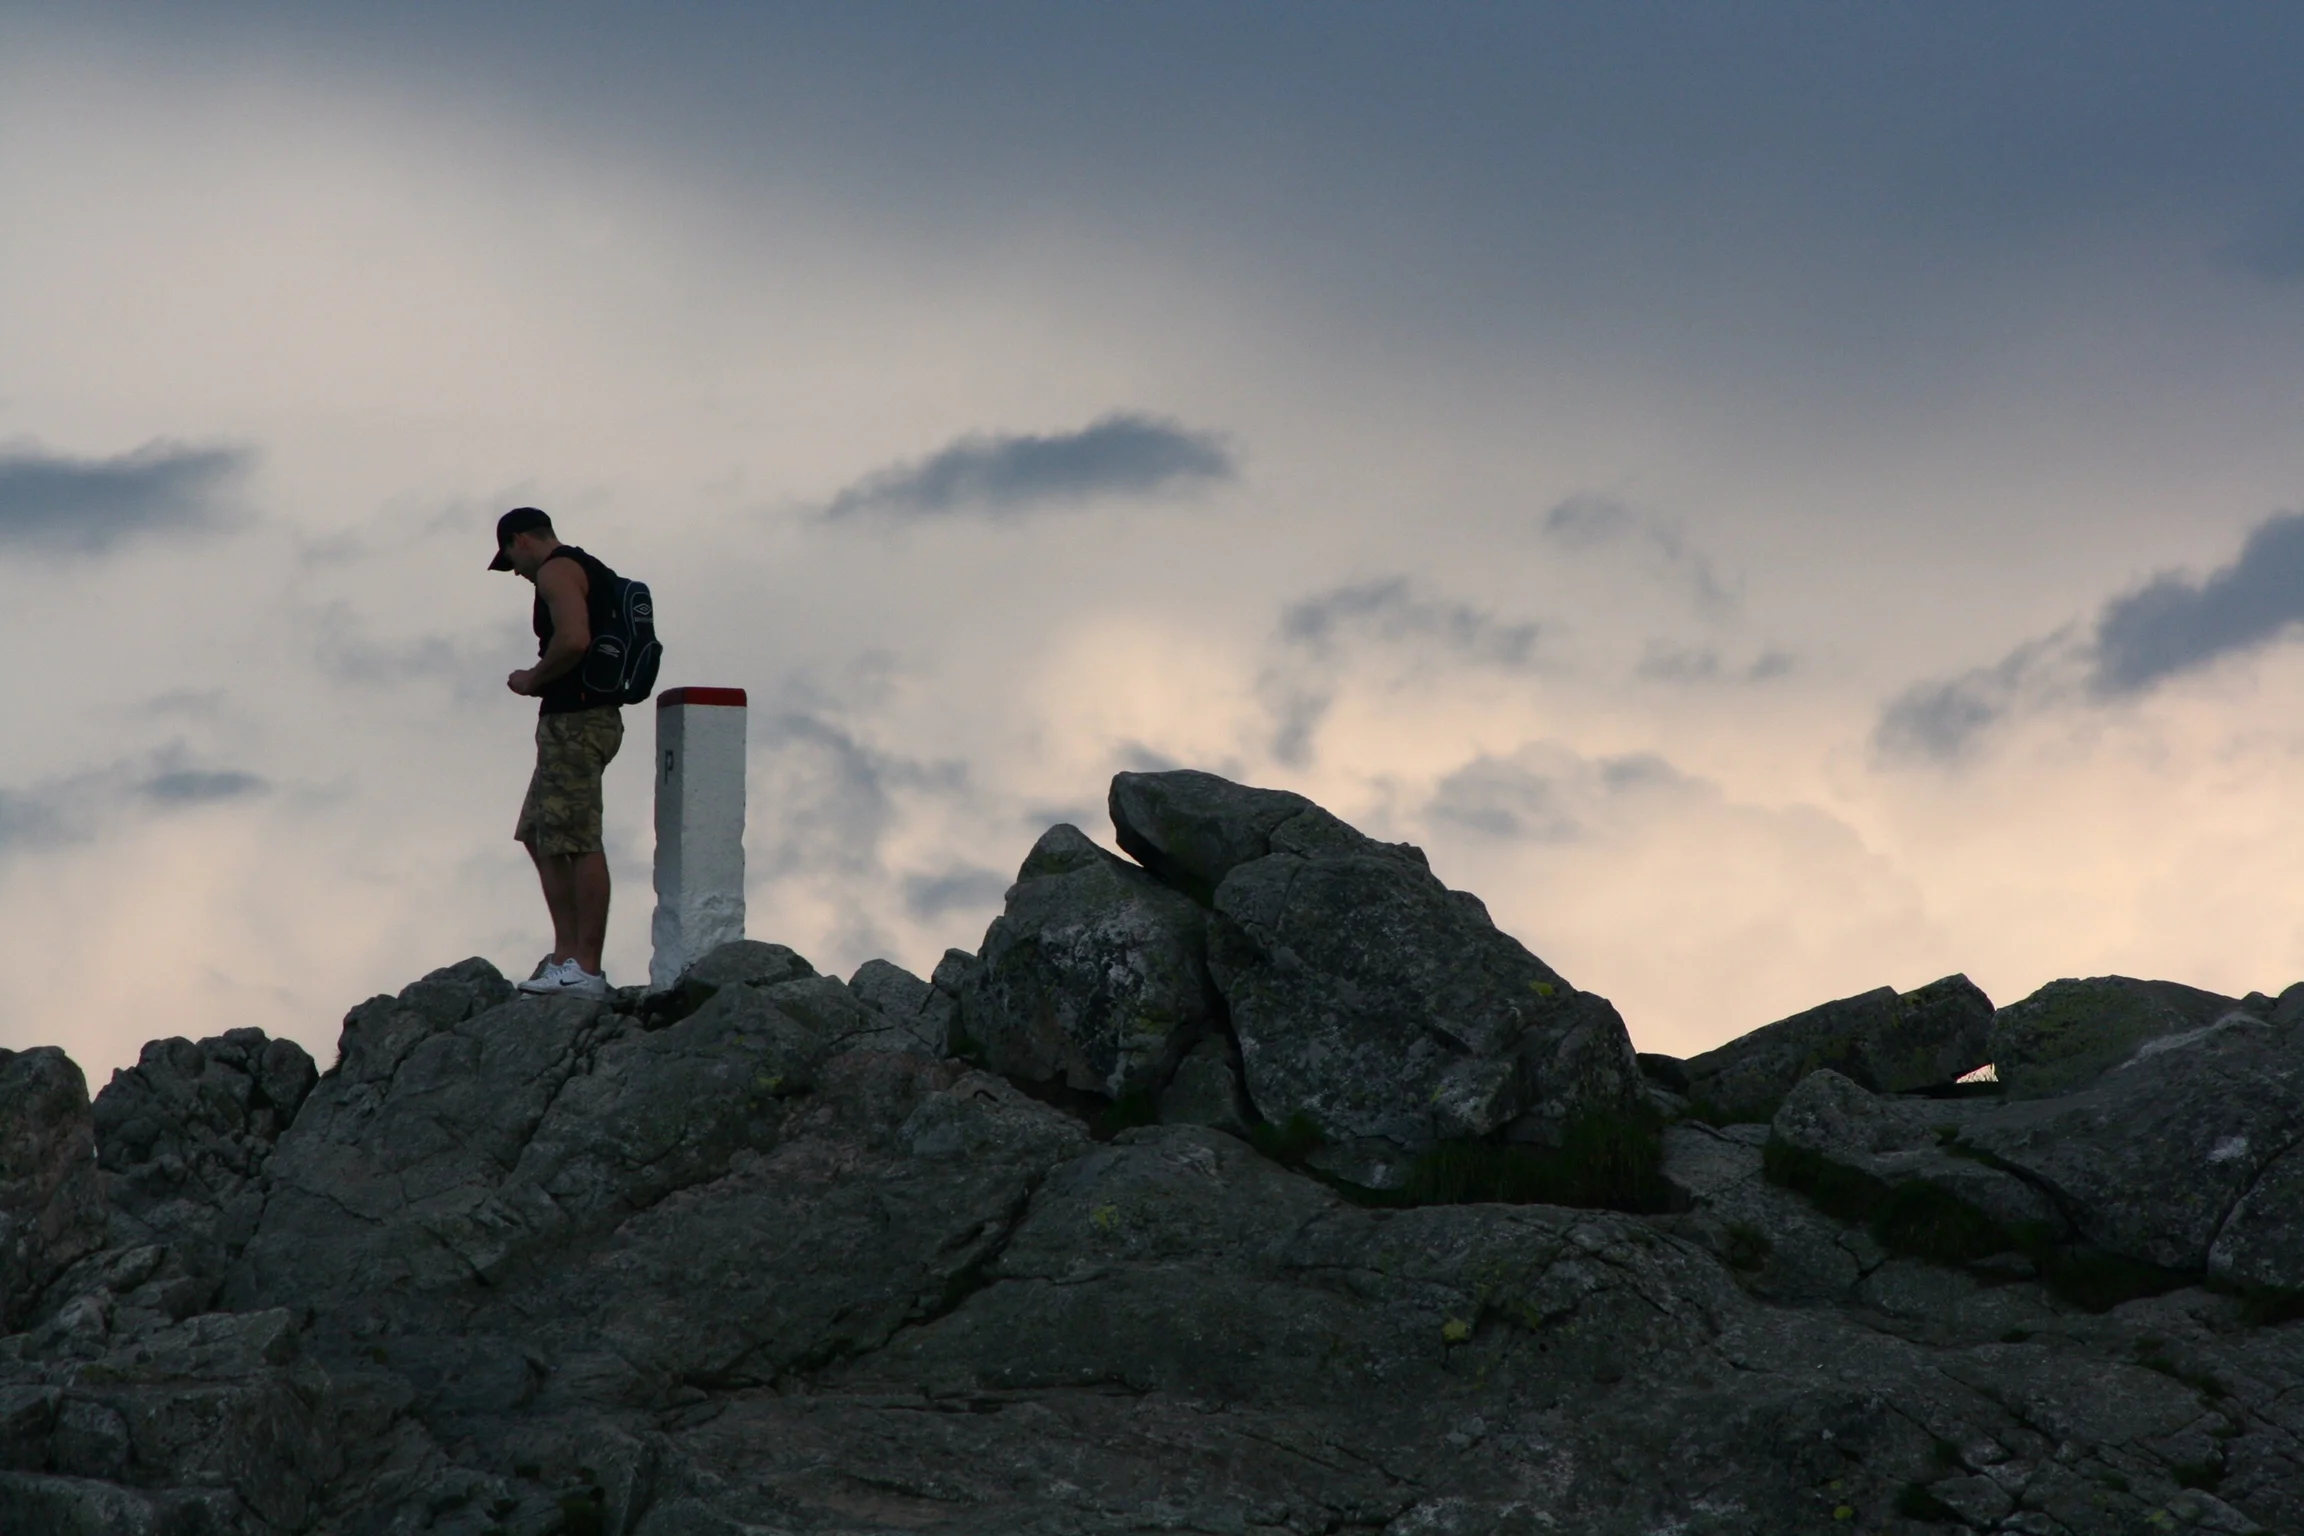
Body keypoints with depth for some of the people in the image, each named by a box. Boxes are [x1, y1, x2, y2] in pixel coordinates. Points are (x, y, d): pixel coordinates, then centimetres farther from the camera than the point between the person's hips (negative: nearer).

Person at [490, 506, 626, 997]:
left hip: (573, 721, -11)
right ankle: (567, 955, 12)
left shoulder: (556, 572, -9)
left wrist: (533, 679, -9)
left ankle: (586, 969, -14)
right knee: (540, 835, 15)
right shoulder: (591, 571, 22)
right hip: (597, 713, 11)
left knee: (579, 843, -12)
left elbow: (574, 640, -24)